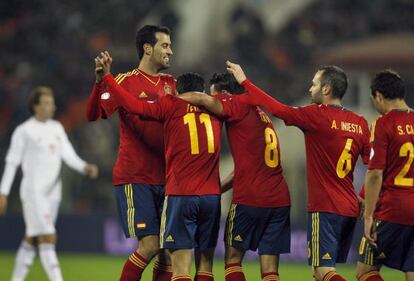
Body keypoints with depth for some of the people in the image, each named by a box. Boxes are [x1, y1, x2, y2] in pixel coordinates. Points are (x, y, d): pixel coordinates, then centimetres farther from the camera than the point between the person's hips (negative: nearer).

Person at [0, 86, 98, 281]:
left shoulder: (57, 128, 12)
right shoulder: (23, 131, -6)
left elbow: (69, 157, 4)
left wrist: (86, 168, -16)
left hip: (53, 192, 6)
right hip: (33, 192, -6)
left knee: (32, 240, 12)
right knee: (47, 238, -14)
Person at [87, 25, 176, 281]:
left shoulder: (170, 83, 12)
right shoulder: (127, 82, -5)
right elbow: (94, 115, -16)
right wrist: (100, 82, -32)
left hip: (165, 178, 6)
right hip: (134, 179, -6)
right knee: (150, 245, -13)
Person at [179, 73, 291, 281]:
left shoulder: (239, 106, -3)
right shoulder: (260, 114, 22)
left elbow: (202, 99, -20)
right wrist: (218, 188, 27)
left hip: (249, 199, -7)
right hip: (279, 200, 7)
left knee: (233, 259, 7)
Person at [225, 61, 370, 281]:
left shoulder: (318, 115, -10)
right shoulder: (360, 123, 7)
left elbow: (277, 108, -4)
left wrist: (244, 82, 7)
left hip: (325, 209, -7)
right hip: (350, 210, 7)